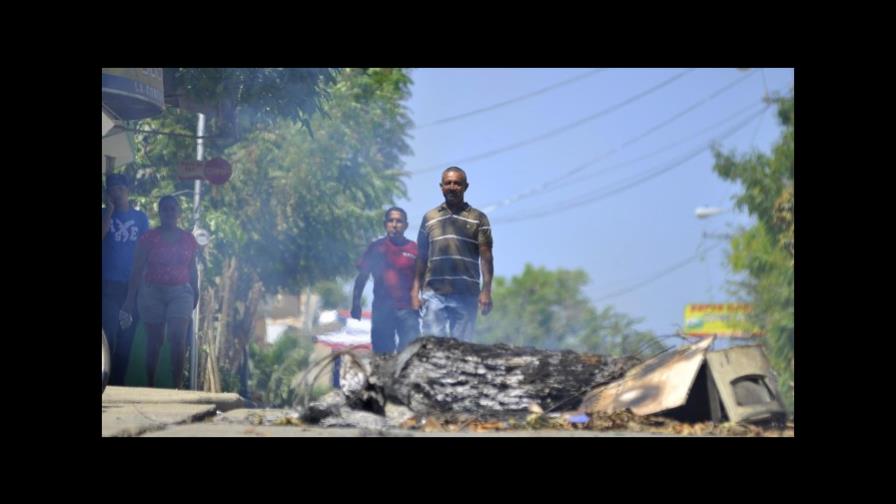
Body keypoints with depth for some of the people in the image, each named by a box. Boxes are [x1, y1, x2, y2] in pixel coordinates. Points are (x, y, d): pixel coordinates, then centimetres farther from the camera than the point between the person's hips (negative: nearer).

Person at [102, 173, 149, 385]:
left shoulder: (140, 218, 12)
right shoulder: (105, 214, 6)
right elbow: (102, 235, -13)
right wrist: (109, 210, -10)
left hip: (133, 286, 3)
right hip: (108, 285, -3)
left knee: (126, 339, 3)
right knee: (109, 336, -13)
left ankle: (118, 384, 9)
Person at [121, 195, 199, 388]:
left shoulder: (188, 239, 7)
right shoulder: (149, 238, 0)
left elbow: (192, 269, 15)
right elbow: (137, 269, -2)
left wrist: (196, 294, 15)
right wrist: (131, 298, -6)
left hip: (180, 293, 1)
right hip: (152, 292, -1)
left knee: (179, 338, -14)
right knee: (154, 341, 3)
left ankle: (177, 386, -14)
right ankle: (150, 386, 10)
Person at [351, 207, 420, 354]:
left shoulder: (414, 249, 3)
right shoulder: (376, 248, 7)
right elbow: (362, 277, 9)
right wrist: (356, 303, 3)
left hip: (407, 309, -1)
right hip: (382, 309, 1)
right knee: (382, 353, 5)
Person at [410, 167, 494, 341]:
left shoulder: (478, 219, 7)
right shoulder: (430, 218, 13)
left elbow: (486, 257, 2)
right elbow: (421, 258, 14)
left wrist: (486, 291, -9)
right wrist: (415, 292, 6)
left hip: (466, 294, -1)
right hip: (434, 293, 1)